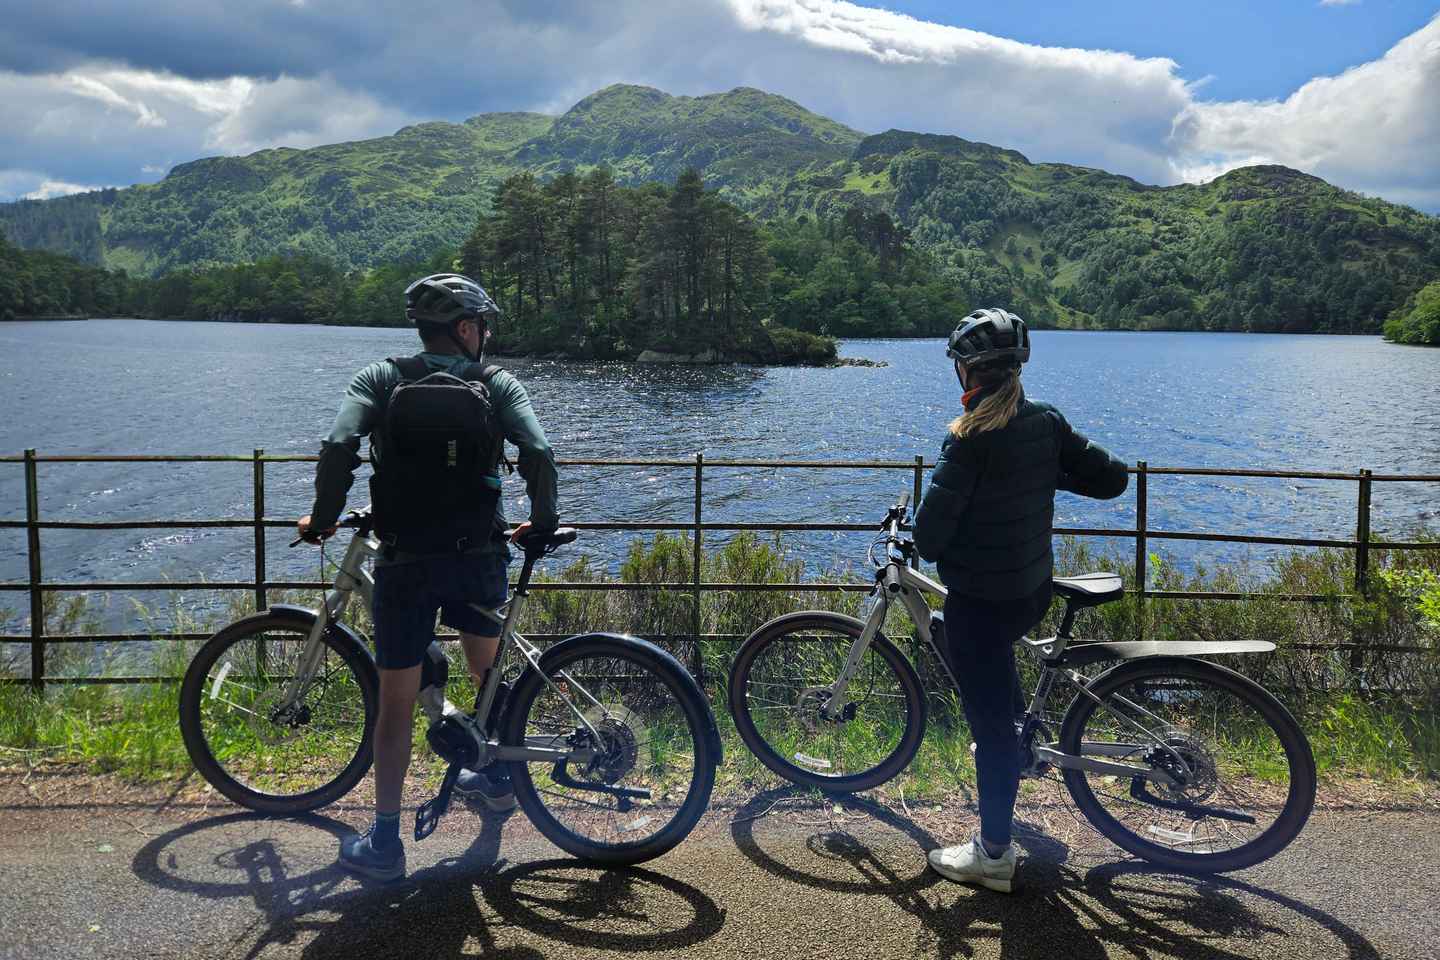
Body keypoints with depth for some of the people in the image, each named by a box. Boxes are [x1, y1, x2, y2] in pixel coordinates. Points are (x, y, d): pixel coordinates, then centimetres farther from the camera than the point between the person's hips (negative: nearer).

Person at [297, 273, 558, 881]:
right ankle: (496, 779, 42)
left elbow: (339, 447, -14)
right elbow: (539, 454, -12)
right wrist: (543, 523, 3)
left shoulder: (381, 379, 2)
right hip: (480, 557, 1)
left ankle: (384, 843, 13)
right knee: (488, 671, 27)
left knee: (396, 702, 7)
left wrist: (323, 518, 0)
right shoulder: (498, 385, 2)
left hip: (405, 563, -1)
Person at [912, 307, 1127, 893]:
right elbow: (1112, 479, 4)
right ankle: (1027, 742, 50)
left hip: (979, 598, -7)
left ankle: (994, 855, 17)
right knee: (995, 654, 39)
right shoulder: (1047, 422, -2)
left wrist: (924, 542, -1)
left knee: (990, 722, 4)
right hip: (1033, 589, 8)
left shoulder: (972, 439, -23)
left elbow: (933, 528, -24)